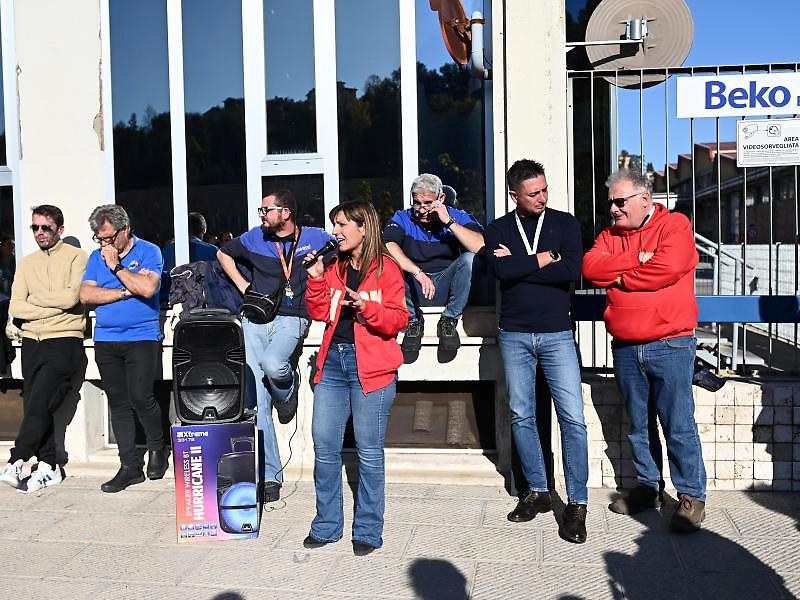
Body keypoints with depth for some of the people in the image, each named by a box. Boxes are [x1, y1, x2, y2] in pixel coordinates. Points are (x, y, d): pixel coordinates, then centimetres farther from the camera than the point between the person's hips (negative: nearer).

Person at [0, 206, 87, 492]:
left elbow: (71, 297, -13)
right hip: (32, 342, 6)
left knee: (38, 403, -15)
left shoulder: (76, 257, 2)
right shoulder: (26, 263, 17)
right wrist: (53, 306, -6)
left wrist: (34, 298, 1)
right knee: (35, 406, 1)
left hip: (64, 342, -5)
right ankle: (49, 467, 8)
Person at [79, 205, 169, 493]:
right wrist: (125, 291, -8)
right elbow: (86, 295, 0)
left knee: (140, 397, -13)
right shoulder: (97, 257, 13)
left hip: (142, 337, -5)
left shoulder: (148, 252, 0)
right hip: (105, 340, 5)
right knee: (118, 402, 5)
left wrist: (116, 266, -10)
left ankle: (157, 447, 15)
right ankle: (130, 466, 12)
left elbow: (147, 288, -17)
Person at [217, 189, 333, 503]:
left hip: (291, 318, -3)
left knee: (273, 364, -36)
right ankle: (269, 475, 3)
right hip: (255, 320, 3)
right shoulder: (254, 238, 12)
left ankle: (289, 391, 3)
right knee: (256, 403, -5)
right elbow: (223, 253, 29)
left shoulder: (315, 238, 4)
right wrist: (241, 285, 16)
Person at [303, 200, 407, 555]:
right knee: (324, 445, 5)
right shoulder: (335, 268, 15)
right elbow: (320, 313, 10)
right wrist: (316, 279, -2)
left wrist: (367, 307, -22)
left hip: (371, 366, -5)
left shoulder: (386, 268, -2)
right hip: (333, 361, 6)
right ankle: (327, 525, 19)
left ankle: (368, 531, 14)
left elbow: (398, 320, -7)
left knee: (369, 450, 1)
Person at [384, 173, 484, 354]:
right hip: (413, 290, 0)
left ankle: (449, 321, -12)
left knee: (470, 258, -26)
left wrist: (448, 221, -22)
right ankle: (413, 320, -9)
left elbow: (480, 247, -21)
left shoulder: (458, 217, -1)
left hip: (446, 287, 0)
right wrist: (418, 273, -37)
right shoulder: (402, 219, -2)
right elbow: (388, 246, -25)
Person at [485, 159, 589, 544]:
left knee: (572, 418, -6)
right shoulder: (498, 230, 6)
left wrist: (519, 265, -11)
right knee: (522, 416, 9)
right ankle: (537, 491, 24)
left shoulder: (565, 223, 3)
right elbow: (501, 270, -14)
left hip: (557, 335, -2)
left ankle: (577, 503, 4)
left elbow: (571, 271, -14)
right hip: (514, 335, 2)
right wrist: (544, 259, -9)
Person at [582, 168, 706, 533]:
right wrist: (637, 260, -13)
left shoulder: (675, 225, -2)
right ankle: (647, 487, 27)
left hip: (670, 345, -5)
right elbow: (590, 267, -4)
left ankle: (691, 495, 10)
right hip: (625, 348, 5)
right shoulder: (610, 235, 14)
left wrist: (616, 276, -7)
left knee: (679, 426, -1)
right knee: (639, 425, 14)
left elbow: (668, 268, -19)